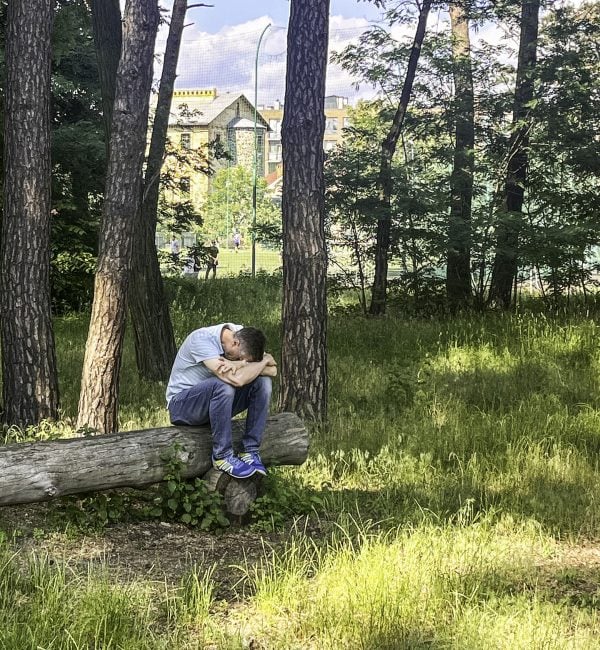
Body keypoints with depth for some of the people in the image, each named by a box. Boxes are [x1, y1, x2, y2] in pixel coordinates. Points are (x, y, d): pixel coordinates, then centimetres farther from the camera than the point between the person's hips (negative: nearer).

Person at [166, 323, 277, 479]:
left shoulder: (243, 337, -5)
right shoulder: (202, 339, -27)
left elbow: (273, 370, -11)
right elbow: (236, 379, -37)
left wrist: (242, 364, -28)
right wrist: (264, 360, -21)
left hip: (217, 399, 7)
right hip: (181, 405, -7)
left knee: (263, 382, -14)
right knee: (223, 385, -36)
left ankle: (250, 451, -14)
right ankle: (222, 456, -23)